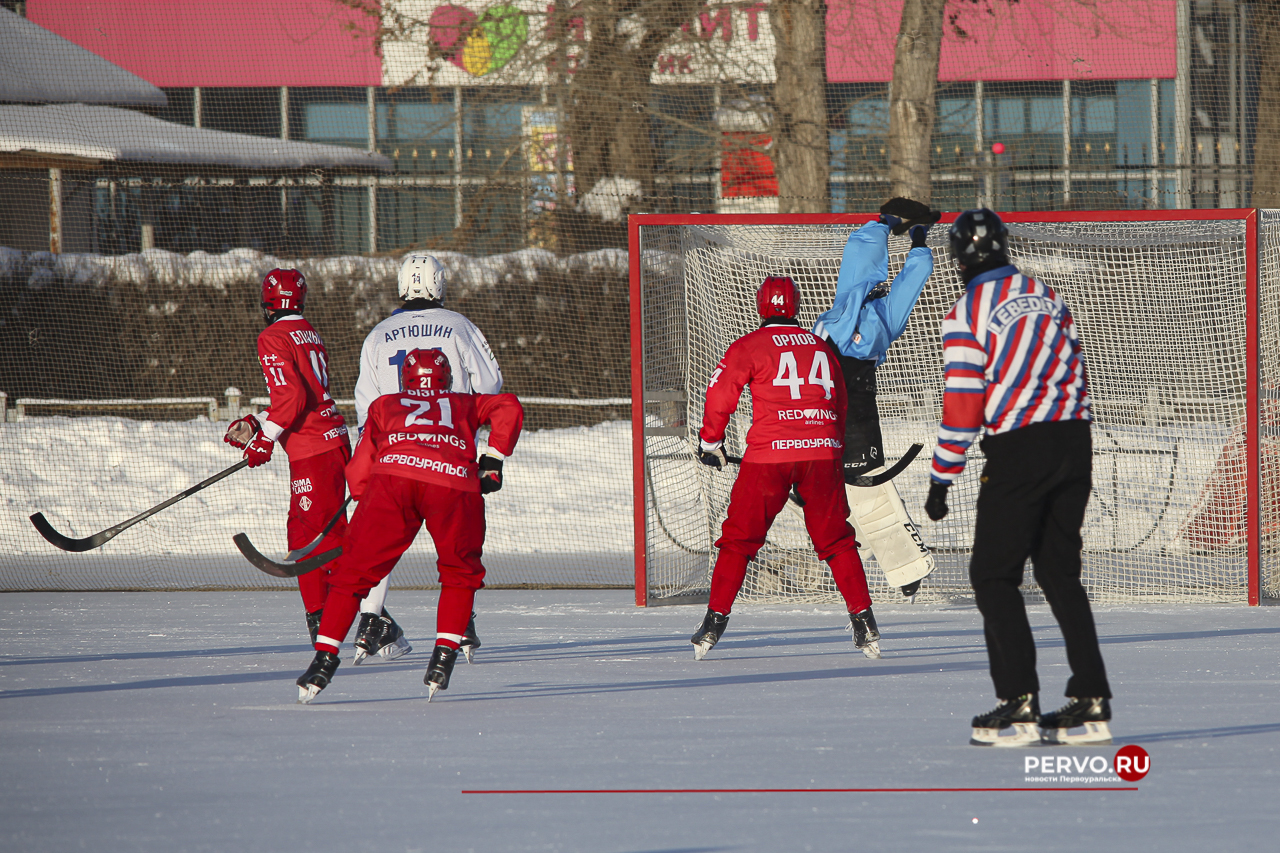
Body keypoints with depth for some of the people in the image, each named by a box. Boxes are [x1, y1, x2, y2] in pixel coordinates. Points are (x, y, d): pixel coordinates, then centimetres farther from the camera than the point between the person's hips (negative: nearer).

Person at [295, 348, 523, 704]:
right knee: (461, 571, 23)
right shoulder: (463, 404, 36)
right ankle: (444, 656, 10)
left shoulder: (384, 405, 35)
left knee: (354, 571, 10)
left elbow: (358, 476, 25)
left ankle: (324, 659, 0)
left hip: (392, 477, 0)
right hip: (454, 481, 0)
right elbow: (507, 407, 17)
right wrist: (493, 460, 19)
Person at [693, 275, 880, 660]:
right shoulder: (821, 348, 17)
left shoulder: (750, 346, 3)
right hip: (821, 451, 3)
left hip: (769, 454, -3)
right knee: (835, 539, 11)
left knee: (740, 537, 5)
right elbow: (840, 406, 23)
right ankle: (863, 621, 5)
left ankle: (714, 622, 2)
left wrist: (710, 442, 12)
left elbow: (720, 393, -2)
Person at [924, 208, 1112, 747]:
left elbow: (962, 404, -10)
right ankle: (1091, 702, 7)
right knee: (1060, 571, 13)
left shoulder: (967, 315, -6)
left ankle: (1019, 703, -7)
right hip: (1074, 441, 6)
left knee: (993, 575, 2)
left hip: (1017, 451, -6)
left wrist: (941, 481, -3)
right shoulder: (1048, 297, 13)